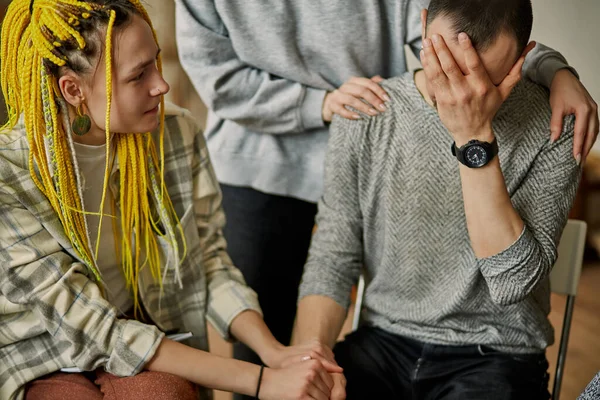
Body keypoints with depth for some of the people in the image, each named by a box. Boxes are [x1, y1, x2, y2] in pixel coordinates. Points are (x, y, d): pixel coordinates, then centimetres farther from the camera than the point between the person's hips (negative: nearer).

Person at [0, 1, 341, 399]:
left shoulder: (178, 135, -7)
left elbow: (210, 261, -2)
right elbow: (92, 329, -22)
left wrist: (275, 353, -20)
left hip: (149, 338, 3)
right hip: (45, 366, -2)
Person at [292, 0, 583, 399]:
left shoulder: (552, 127, -11)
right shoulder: (365, 115, -4)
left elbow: (512, 283, -21)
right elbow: (333, 260, -2)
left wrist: (475, 139, -26)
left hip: (495, 355, -1)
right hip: (383, 341, 2)